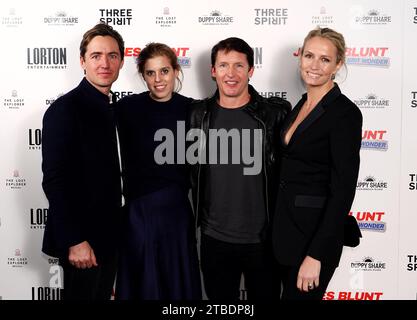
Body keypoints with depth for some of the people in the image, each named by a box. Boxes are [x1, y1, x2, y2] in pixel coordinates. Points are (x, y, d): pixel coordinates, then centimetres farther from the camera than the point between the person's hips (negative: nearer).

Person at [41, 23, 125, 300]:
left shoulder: (115, 108, 8)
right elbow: (54, 180, -19)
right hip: (81, 239, -7)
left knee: (103, 295, 18)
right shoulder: (65, 109, -15)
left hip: (110, 234, 7)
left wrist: (120, 228, 9)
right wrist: (74, 240, -21)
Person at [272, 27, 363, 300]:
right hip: (285, 224, 8)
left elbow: (343, 189, -20)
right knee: (289, 290, 21)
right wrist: (279, 223, 17)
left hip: (314, 231, -8)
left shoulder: (345, 112, -16)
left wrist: (316, 255, -23)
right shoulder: (301, 105, 8)